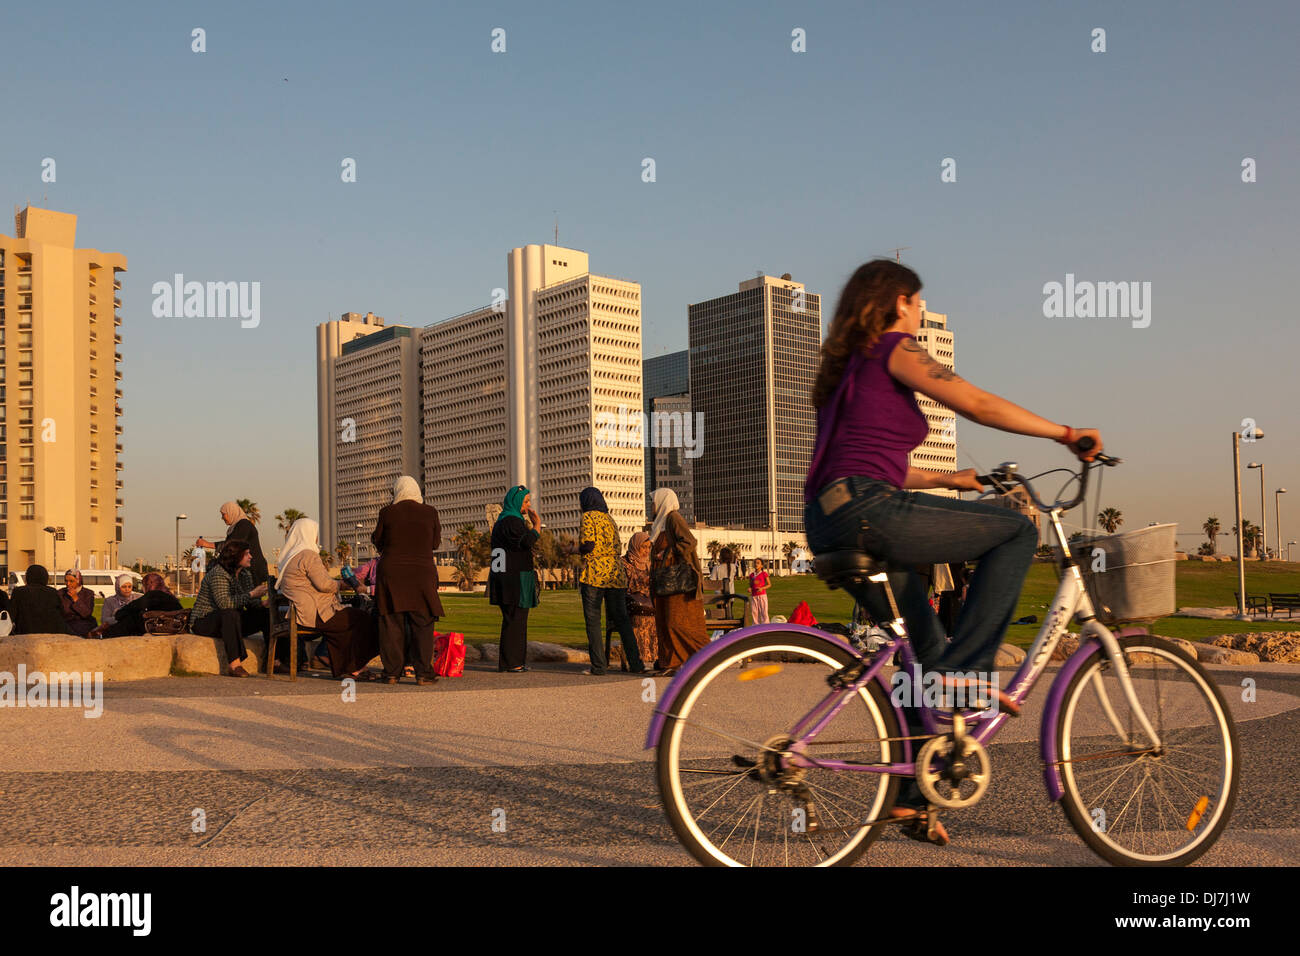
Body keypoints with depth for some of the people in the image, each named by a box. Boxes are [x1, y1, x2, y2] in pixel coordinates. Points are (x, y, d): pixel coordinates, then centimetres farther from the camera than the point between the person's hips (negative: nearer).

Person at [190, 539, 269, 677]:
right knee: (230, 614, -39)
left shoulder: (245, 574, 7)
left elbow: (251, 604, 6)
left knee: (268, 614, -7)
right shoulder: (218, 573, -20)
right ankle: (235, 665, -45)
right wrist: (251, 594, -31)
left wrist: (264, 604, -17)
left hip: (232, 621, 8)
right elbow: (224, 603, -32)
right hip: (204, 622, -8)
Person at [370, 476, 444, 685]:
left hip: (391, 575, 0)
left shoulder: (387, 513, -3)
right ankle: (424, 673, 1)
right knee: (423, 625, 5)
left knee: (391, 625, 7)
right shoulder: (429, 512, 0)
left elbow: (377, 542, 8)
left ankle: (391, 673, 9)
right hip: (422, 574, 0)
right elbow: (436, 543, 8)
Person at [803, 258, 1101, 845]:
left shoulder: (845, 366, 27)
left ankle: (912, 796, 22)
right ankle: (965, 668, -7)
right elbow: (978, 404, -11)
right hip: (868, 512, -9)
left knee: (925, 647, 18)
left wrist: (947, 480, 37)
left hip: (831, 525, 9)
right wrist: (1066, 434, -1)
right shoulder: (893, 351, 1)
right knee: (1018, 531, -1)